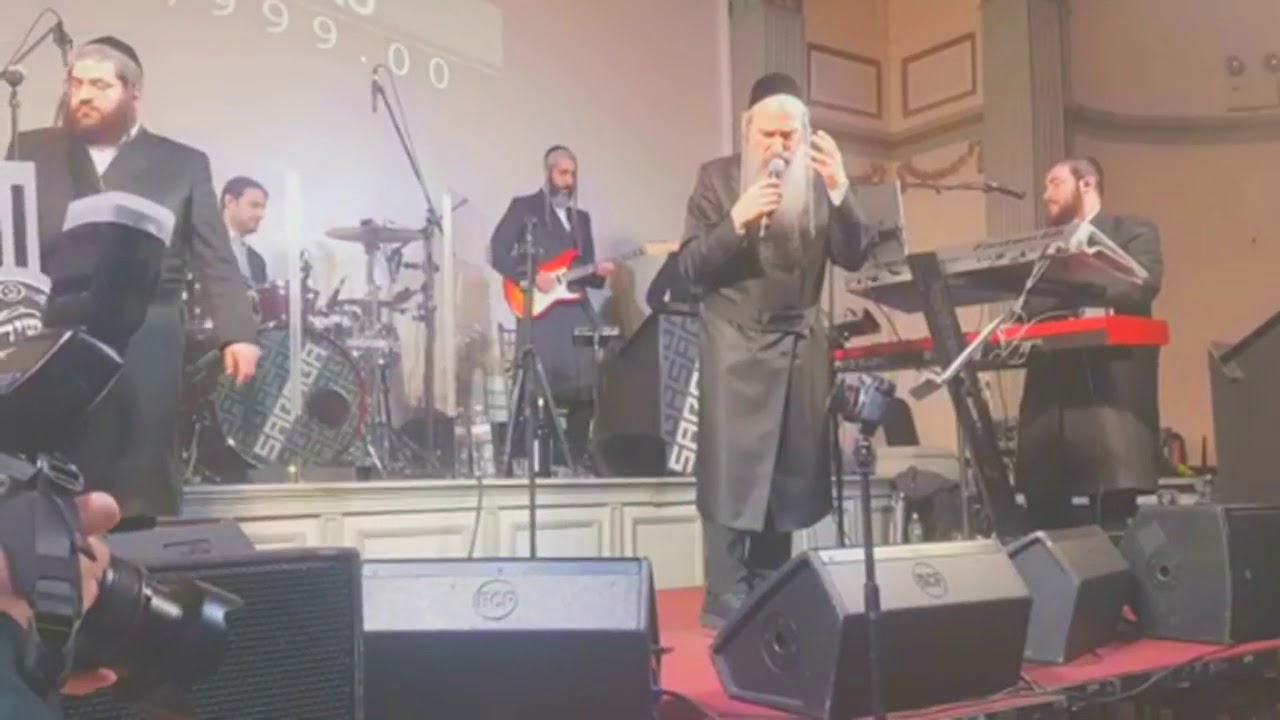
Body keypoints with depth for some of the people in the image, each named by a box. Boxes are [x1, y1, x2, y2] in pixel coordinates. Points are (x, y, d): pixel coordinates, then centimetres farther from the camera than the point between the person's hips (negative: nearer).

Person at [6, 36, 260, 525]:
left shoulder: (182, 164, 10)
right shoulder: (31, 151, 15)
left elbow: (215, 258, 5)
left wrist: (237, 333, -7)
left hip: (145, 350, -1)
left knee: (137, 492, 0)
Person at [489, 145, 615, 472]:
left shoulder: (581, 218, 21)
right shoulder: (524, 207, 4)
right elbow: (497, 252, -5)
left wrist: (598, 272, -2)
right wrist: (532, 277, -15)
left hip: (576, 308, 5)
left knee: (585, 384, -1)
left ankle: (577, 454, 9)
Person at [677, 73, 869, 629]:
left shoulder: (819, 182, 7)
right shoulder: (716, 177, 1)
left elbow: (853, 258, -1)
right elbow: (691, 265, -5)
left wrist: (840, 189, -15)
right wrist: (737, 220, -21)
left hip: (801, 345, 3)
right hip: (737, 346, -3)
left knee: (789, 472, 6)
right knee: (732, 469, -6)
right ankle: (726, 598, 1)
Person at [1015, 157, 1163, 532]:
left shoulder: (1135, 233, 11)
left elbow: (1140, 289, -8)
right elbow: (1029, 308, 13)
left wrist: (1066, 290, -13)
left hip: (1111, 392, -4)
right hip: (1049, 395, 5)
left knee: (1110, 519, -8)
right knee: (1045, 517, 1)